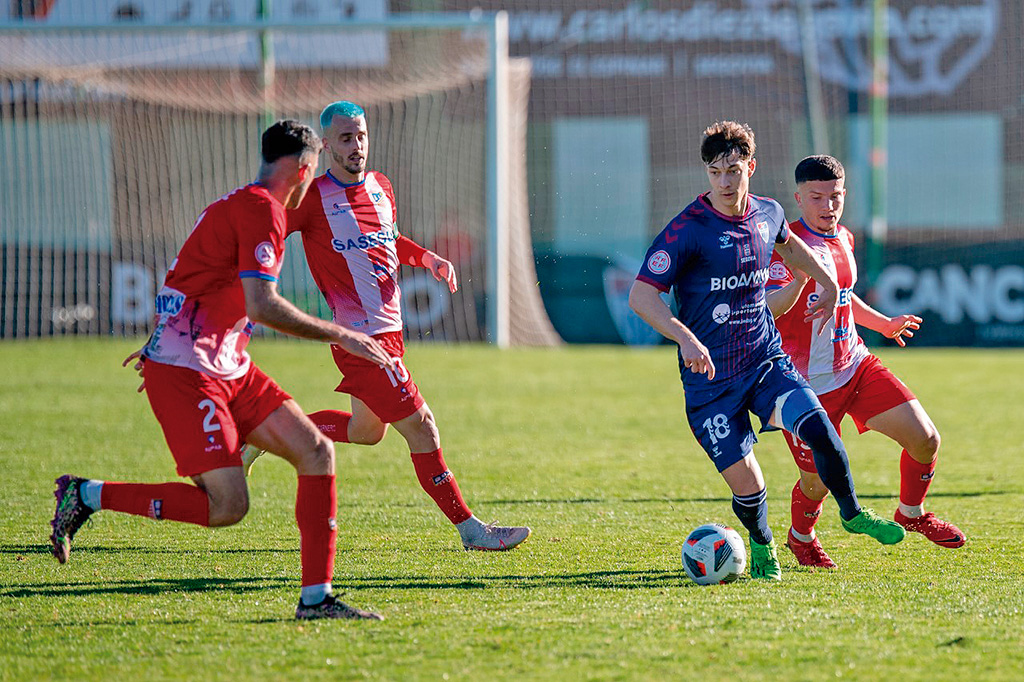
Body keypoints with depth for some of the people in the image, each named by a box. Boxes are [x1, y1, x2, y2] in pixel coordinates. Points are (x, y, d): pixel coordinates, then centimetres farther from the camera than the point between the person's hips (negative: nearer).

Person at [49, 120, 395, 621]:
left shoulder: (241, 205, 17)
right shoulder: (260, 210, -15)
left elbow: (187, 280, 27)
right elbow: (261, 306, -24)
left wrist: (162, 344, 37)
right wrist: (339, 336, -17)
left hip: (230, 371, 10)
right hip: (186, 374, -10)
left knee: (316, 452, -2)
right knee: (226, 507, -16)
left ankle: (316, 597, -3)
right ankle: (87, 495, -2)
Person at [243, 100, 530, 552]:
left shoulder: (380, 187, 10)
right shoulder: (313, 197, -12)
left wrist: (427, 257, 8)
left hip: (387, 331, 9)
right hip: (362, 337, -9)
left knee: (366, 430, 21)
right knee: (420, 427, -8)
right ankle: (469, 528, -2)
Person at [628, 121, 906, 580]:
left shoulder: (767, 214, 4)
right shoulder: (688, 229, -14)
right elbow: (641, 296, -18)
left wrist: (828, 283, 31)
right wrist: (685, 336, -32)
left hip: (767, 361, 4)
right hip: (710, 378, -4)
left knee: (817, 428, -22)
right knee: (746, 486, -9)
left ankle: (852, 513, 4)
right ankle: (761, 544, 26)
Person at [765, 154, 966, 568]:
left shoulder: (843, 239, 9)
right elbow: (766, 310, -26)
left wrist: (884, 324, 20)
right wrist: (798, 280, -42)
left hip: (855, 366, 6)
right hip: (808, 383, -6)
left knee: (925, 439, -4)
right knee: (818, 480, -2)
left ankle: (911, 513, 23)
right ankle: (801, 537, 32)